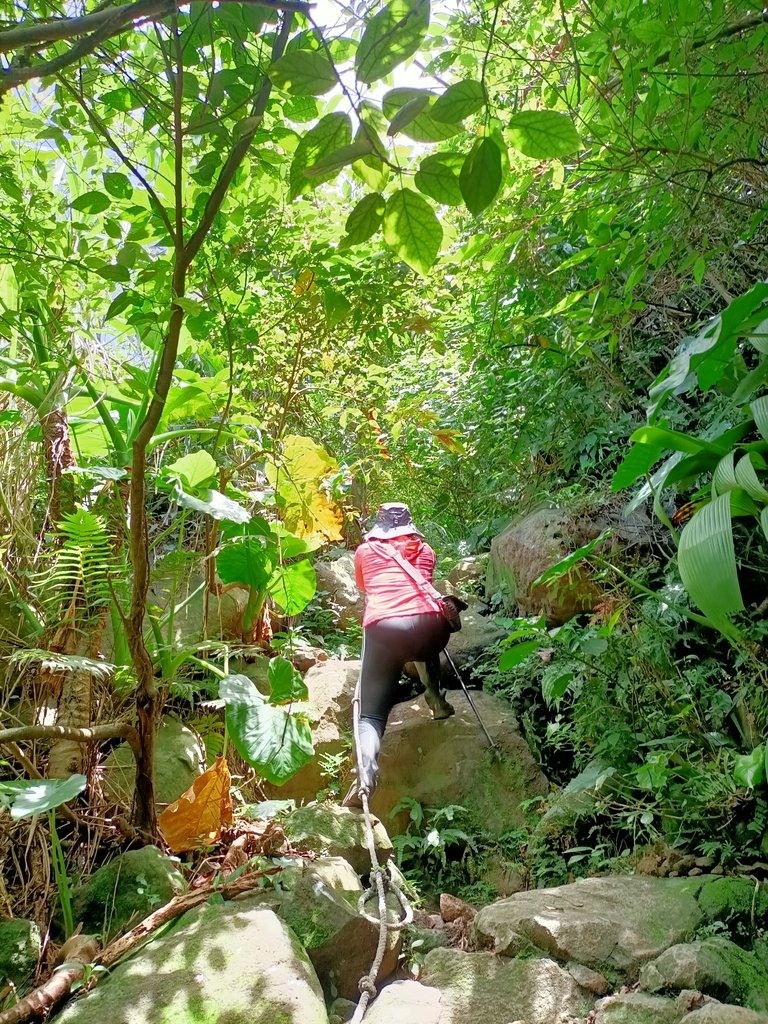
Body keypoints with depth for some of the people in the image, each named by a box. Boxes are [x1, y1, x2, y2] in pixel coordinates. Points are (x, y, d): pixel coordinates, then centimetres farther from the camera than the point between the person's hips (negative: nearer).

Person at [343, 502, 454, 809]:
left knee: (372, 714, 5)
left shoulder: (364, 550, 24)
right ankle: (435, 697, 20)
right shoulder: (424, 549, 26)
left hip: (382, 630, -2)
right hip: (429, 626, 2)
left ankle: (365, 778, -21)